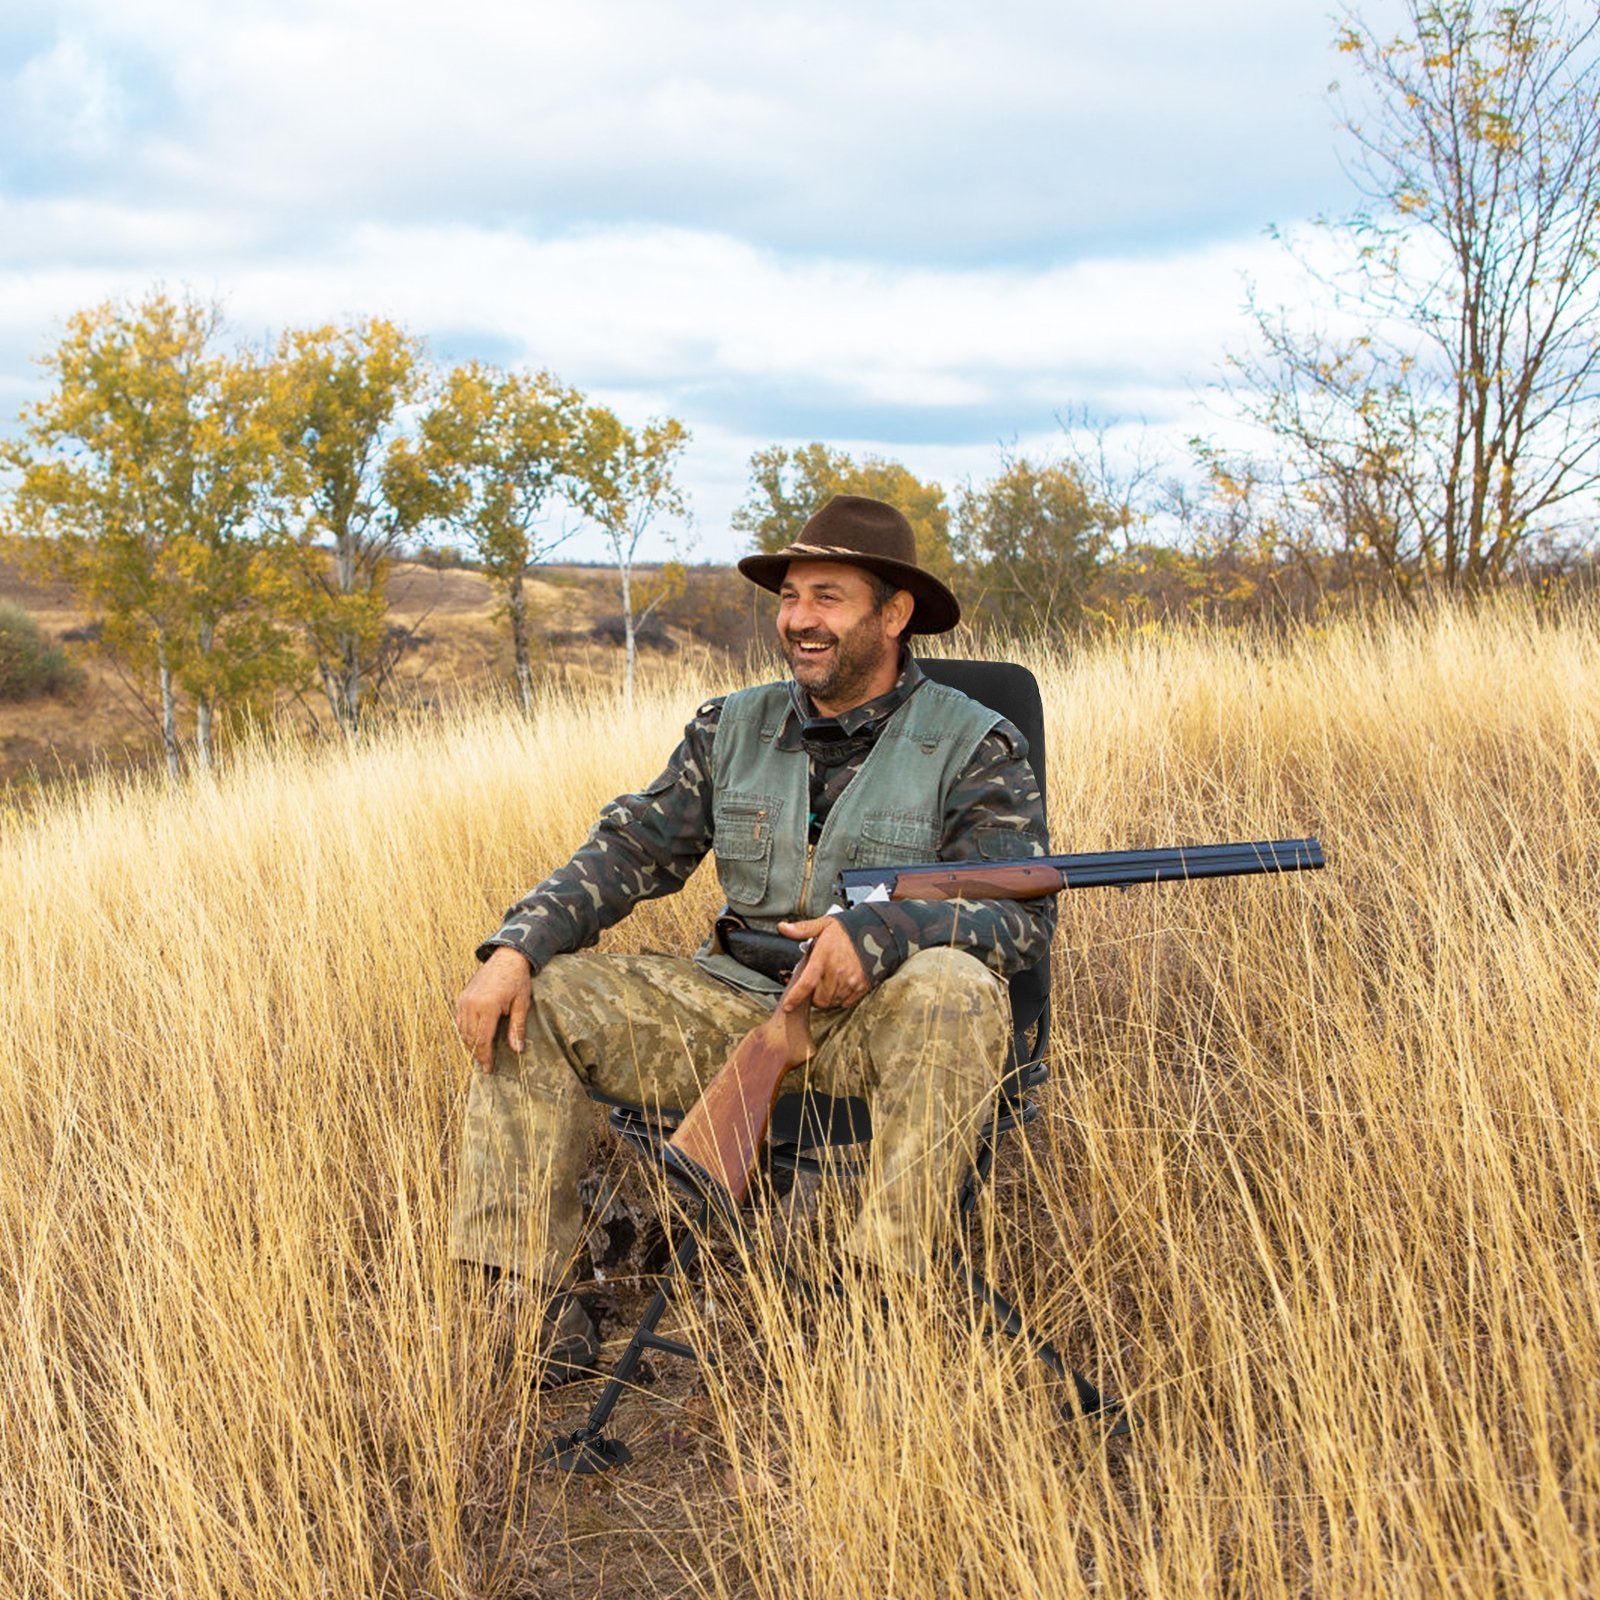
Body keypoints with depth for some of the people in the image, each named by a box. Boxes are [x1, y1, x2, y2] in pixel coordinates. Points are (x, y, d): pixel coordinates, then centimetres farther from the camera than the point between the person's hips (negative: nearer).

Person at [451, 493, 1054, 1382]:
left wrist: (880, 931, -33)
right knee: (528, 998, -10)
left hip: (872, 1018, -4)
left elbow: (1025, 913, -13)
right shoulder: (732, 728, 10)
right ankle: (527, 1290, -10)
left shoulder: (972, 744, -3)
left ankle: (883, 1280, -30)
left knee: (956, 991, -37)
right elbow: (629, 851, 8)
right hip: (731, 1001, 4)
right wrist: (515, 947, -10)